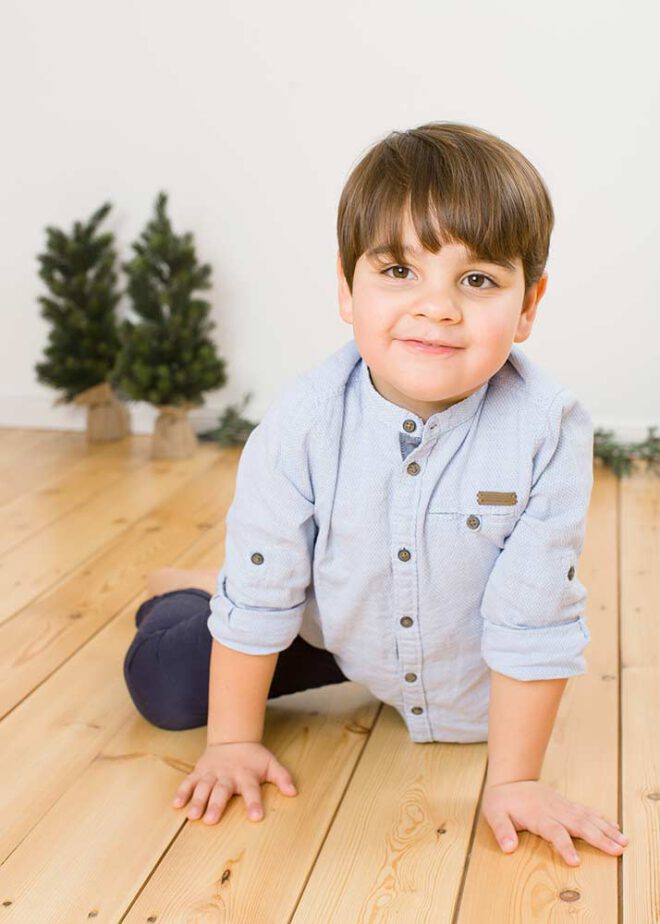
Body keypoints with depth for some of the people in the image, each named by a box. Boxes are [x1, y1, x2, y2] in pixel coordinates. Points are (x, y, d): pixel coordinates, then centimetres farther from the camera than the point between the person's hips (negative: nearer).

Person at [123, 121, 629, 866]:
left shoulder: (548, 431, -31)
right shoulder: (305, 418, -28)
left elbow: (534, 622, -23)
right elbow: (263, 584, -17)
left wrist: (512, 779, -16)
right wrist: (234, 741, -9)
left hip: (464, 672, 0)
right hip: (331, 626, 0)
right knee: (163, 680, -2)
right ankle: (187, 596, 32)